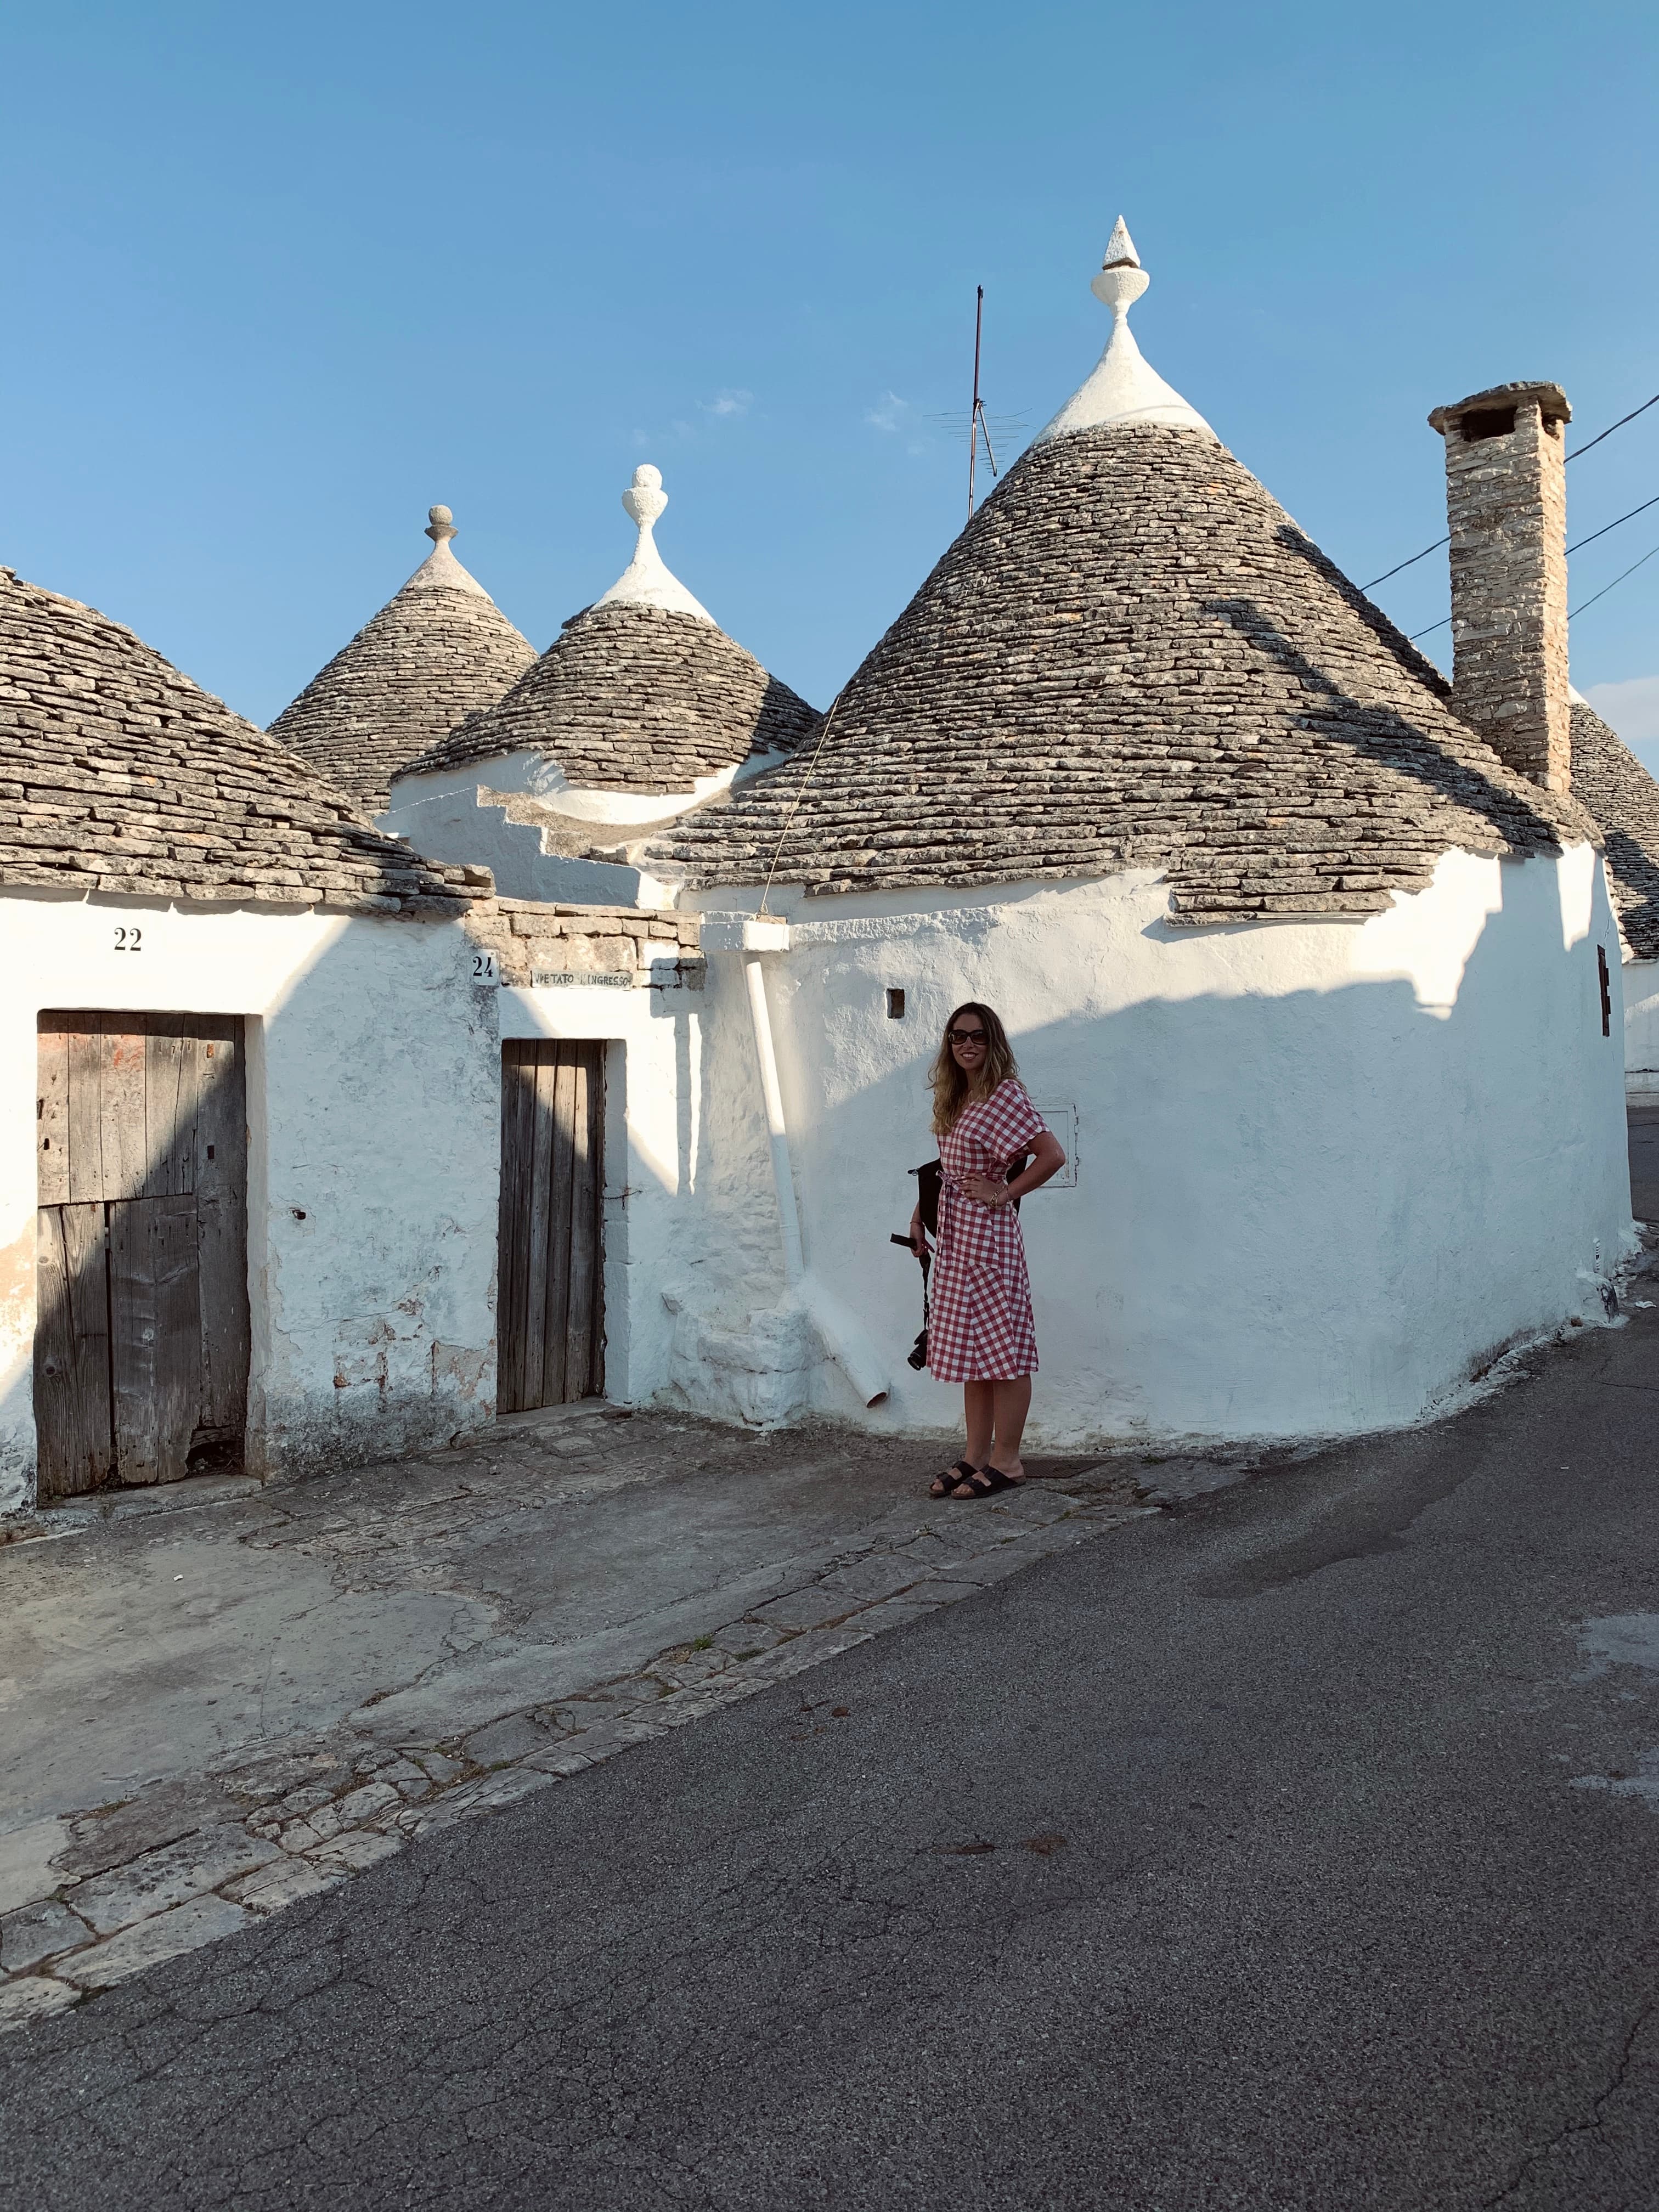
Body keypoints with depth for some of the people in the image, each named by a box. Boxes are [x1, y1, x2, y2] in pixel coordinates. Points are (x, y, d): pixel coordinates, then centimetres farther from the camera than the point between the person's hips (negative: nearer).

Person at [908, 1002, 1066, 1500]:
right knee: (970, 1346, 12)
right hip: (953, 1235, 9)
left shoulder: (1005, 1095, -12)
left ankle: (1006, 1460, 7)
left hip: (987, 1232, -9)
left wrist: (1004, 1192, -13)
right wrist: (919, 1215, 16)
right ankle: (975, 1455, 19)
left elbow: (1052, 1155, -20)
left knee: (1002, 1346, -1)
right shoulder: (955, 1099, 13)